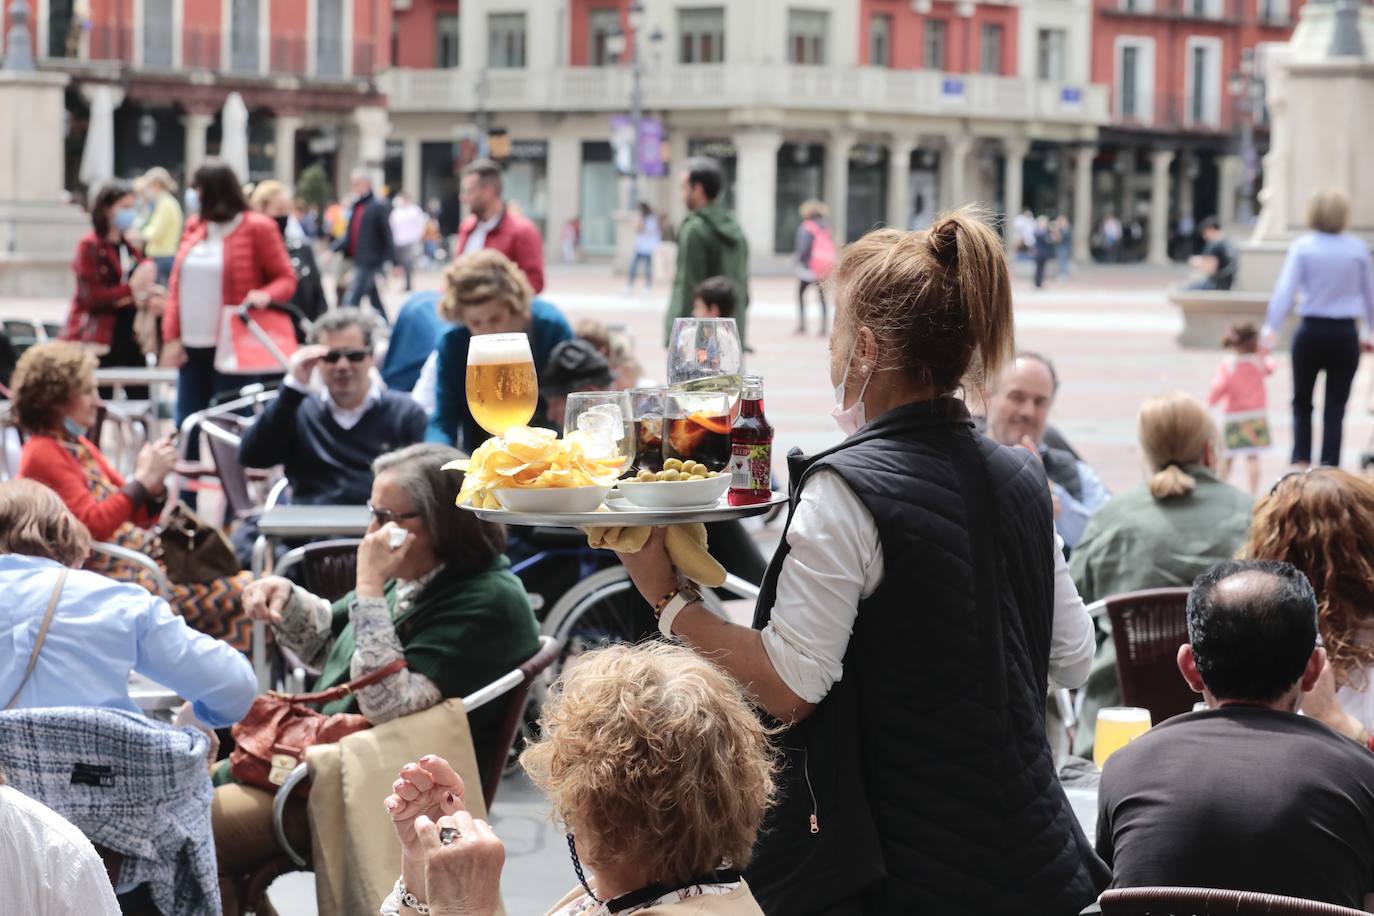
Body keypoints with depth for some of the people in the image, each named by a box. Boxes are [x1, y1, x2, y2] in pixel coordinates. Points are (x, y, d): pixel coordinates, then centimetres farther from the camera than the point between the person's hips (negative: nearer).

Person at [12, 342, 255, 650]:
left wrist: (155, 486, -4)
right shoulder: (43, 455, -10)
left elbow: (138, 517, 16)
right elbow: (92, 525, -20)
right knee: (236, 594, -19)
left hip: (138, 552, 9)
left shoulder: (78, 446, 17)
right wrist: (142, 480, -18)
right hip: (107, 573, -9)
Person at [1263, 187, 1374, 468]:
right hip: (1345, 334, 0)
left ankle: (1301, 460, 7)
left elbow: (1285, 289, -12)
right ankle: (1329, 466, 2)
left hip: (1311, 332, 0)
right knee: (1335, 406, 6)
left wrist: (1271, 328, -10)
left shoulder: (1302, 246, -6)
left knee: (1302, 402, 17)